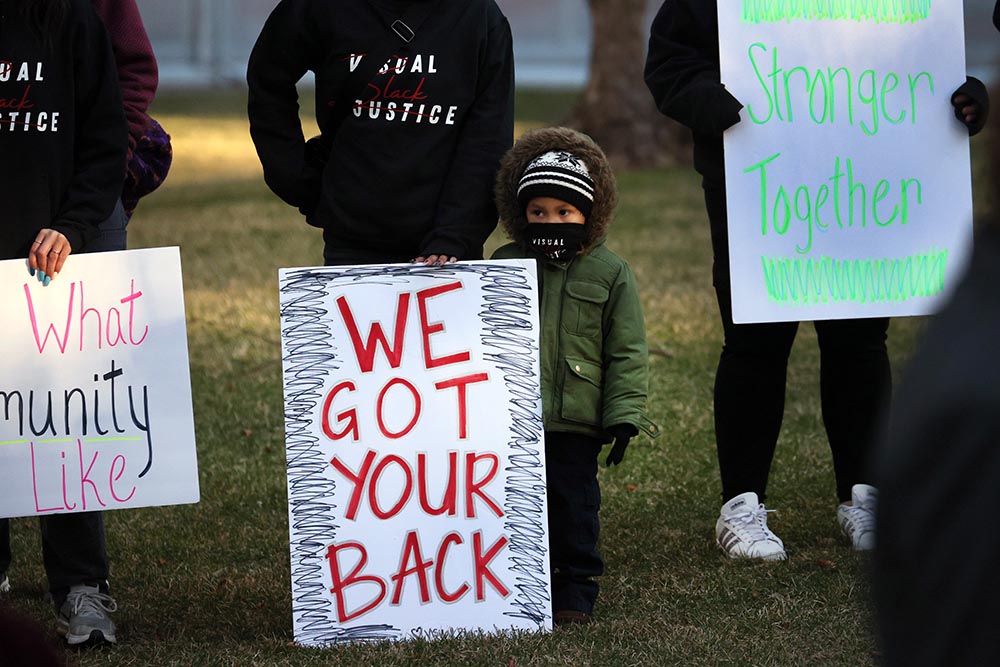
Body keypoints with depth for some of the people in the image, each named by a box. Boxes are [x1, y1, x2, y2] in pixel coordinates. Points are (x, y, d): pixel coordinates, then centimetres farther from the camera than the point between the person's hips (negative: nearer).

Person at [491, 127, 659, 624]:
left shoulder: (609, 274, 0)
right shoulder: (503, 266, 6)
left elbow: (627, 353, 0)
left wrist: (625, 415, -5)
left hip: (574, 420, -2)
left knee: (572, 506, 3)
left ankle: (574, 593, 14)